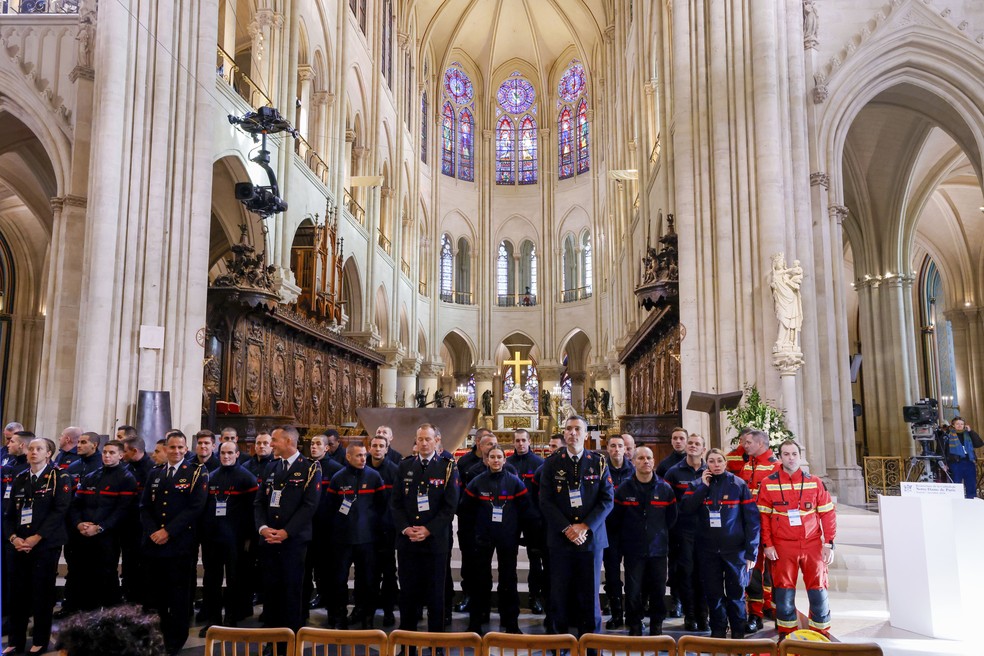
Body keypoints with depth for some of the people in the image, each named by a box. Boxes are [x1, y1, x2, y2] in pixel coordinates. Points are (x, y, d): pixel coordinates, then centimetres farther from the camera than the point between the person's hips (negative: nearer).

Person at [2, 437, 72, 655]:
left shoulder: (59, 477, -3)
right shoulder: (19, 479, 13)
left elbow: (60, 510, -11)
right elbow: (9, 512, 11)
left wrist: (36, 537, -16)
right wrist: (12, 537, -6)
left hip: (46, 545, -4)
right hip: (18, 545, 4)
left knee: (42, 593, 1)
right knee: (18, 593, 7)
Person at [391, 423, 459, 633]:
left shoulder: (448, 467, -2)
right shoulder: (405, 466, 7)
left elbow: (450, 505, -5)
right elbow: (395, 502, 6)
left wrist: (428, 530, -13)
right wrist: (405, 528, -8)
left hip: (435, 540, -2)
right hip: (406, 539, 3)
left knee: (435, 592, 6)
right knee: (407, 591, 9)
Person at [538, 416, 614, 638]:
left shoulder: (599, 463, 4)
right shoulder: (552, 463, 3)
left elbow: (607, 500, -1)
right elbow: (546, 501, -2)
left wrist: (584, 526, -11)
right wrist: (566, 528, -12)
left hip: (591, 536, 0)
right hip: (560, 537, 0)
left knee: (589, 593, 5)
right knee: (560, 592, 3)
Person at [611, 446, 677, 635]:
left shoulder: (665, 489, 2)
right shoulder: (623, 489, -2)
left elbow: (671, 517, 13)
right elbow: (614, 519, 4)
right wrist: (624, 538, 8)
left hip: (658, 549, 1)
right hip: (633, 549, -1)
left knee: (658, 591, 5)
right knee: (633, 591, 0)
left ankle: (657, 626, 21)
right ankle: (634, 626, 15)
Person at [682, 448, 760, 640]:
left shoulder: (739, 485, -4)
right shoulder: (697, 485, 4)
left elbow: (752, 520, -7)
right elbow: (685, 507, -12)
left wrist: (751, 551, -12)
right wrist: (704, 486, -14)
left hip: (735, 549, -2)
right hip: (708, 550, 2)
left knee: (736, 593, 5)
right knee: (713, 593, 9)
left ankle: (738, 633, 21)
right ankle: (717, 630, 24)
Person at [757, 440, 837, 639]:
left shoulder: (815, 483, 2)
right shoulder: (768, 484, -1)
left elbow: (827, 514, 4)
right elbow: (763, 517, 1)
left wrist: (829, 543, -1)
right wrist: (767, 544, -5)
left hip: (812, 545, 1)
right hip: (782, 547, -1)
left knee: (818, 590, 6)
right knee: (784, 592, 7)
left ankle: (822, 632, 22)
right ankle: (787, 633, 21)